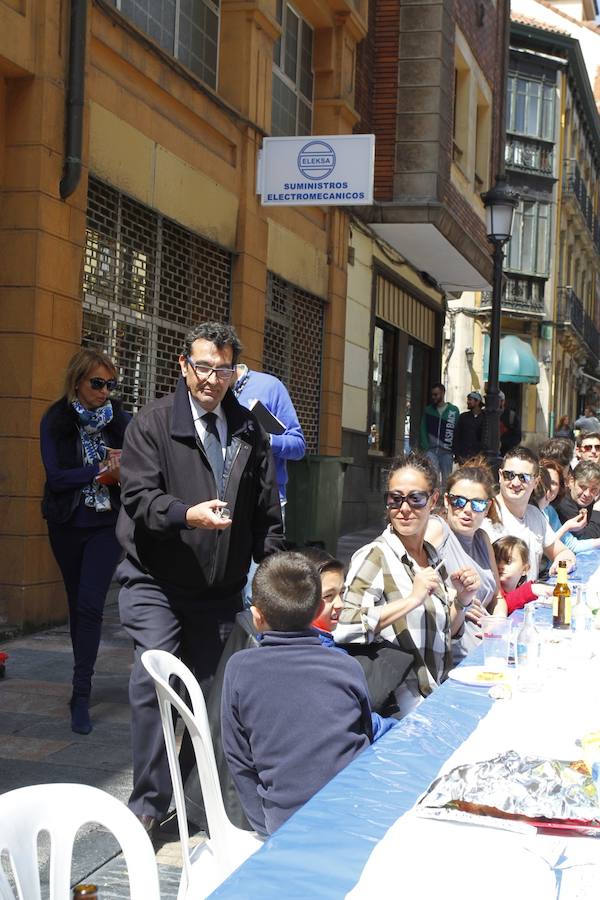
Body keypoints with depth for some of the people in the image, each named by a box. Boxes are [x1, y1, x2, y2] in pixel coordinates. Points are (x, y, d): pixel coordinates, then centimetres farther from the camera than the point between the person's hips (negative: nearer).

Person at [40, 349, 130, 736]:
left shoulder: (120, 421, -2)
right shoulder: (55, 421, -5)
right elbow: (56, 476, -13)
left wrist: (123, 469, -21)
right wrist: (104, 470, -18)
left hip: (106, 525, -1)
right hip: (68, 526, 1)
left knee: (90, 605, -12)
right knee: (77, 603, 14)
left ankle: (82, 696, -9)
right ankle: (83, 680, 31)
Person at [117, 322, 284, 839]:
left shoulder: (250, 432, 11)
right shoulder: (153, 423, -2)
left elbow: (267, 513, 14)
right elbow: (138, 496, -12)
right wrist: (188, 513, -29)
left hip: (221, 586, 4)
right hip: (157, 582, -3)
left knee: (210, 688, 6)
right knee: (155, 683, -12)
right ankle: (148, 805, -3)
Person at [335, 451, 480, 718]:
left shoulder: (433, 558, 13)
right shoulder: (374, 556, -8)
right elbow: (345, 630, -23)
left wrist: (461, 602, 5)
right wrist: (412, 599, -23)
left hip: (439, 695, 7)